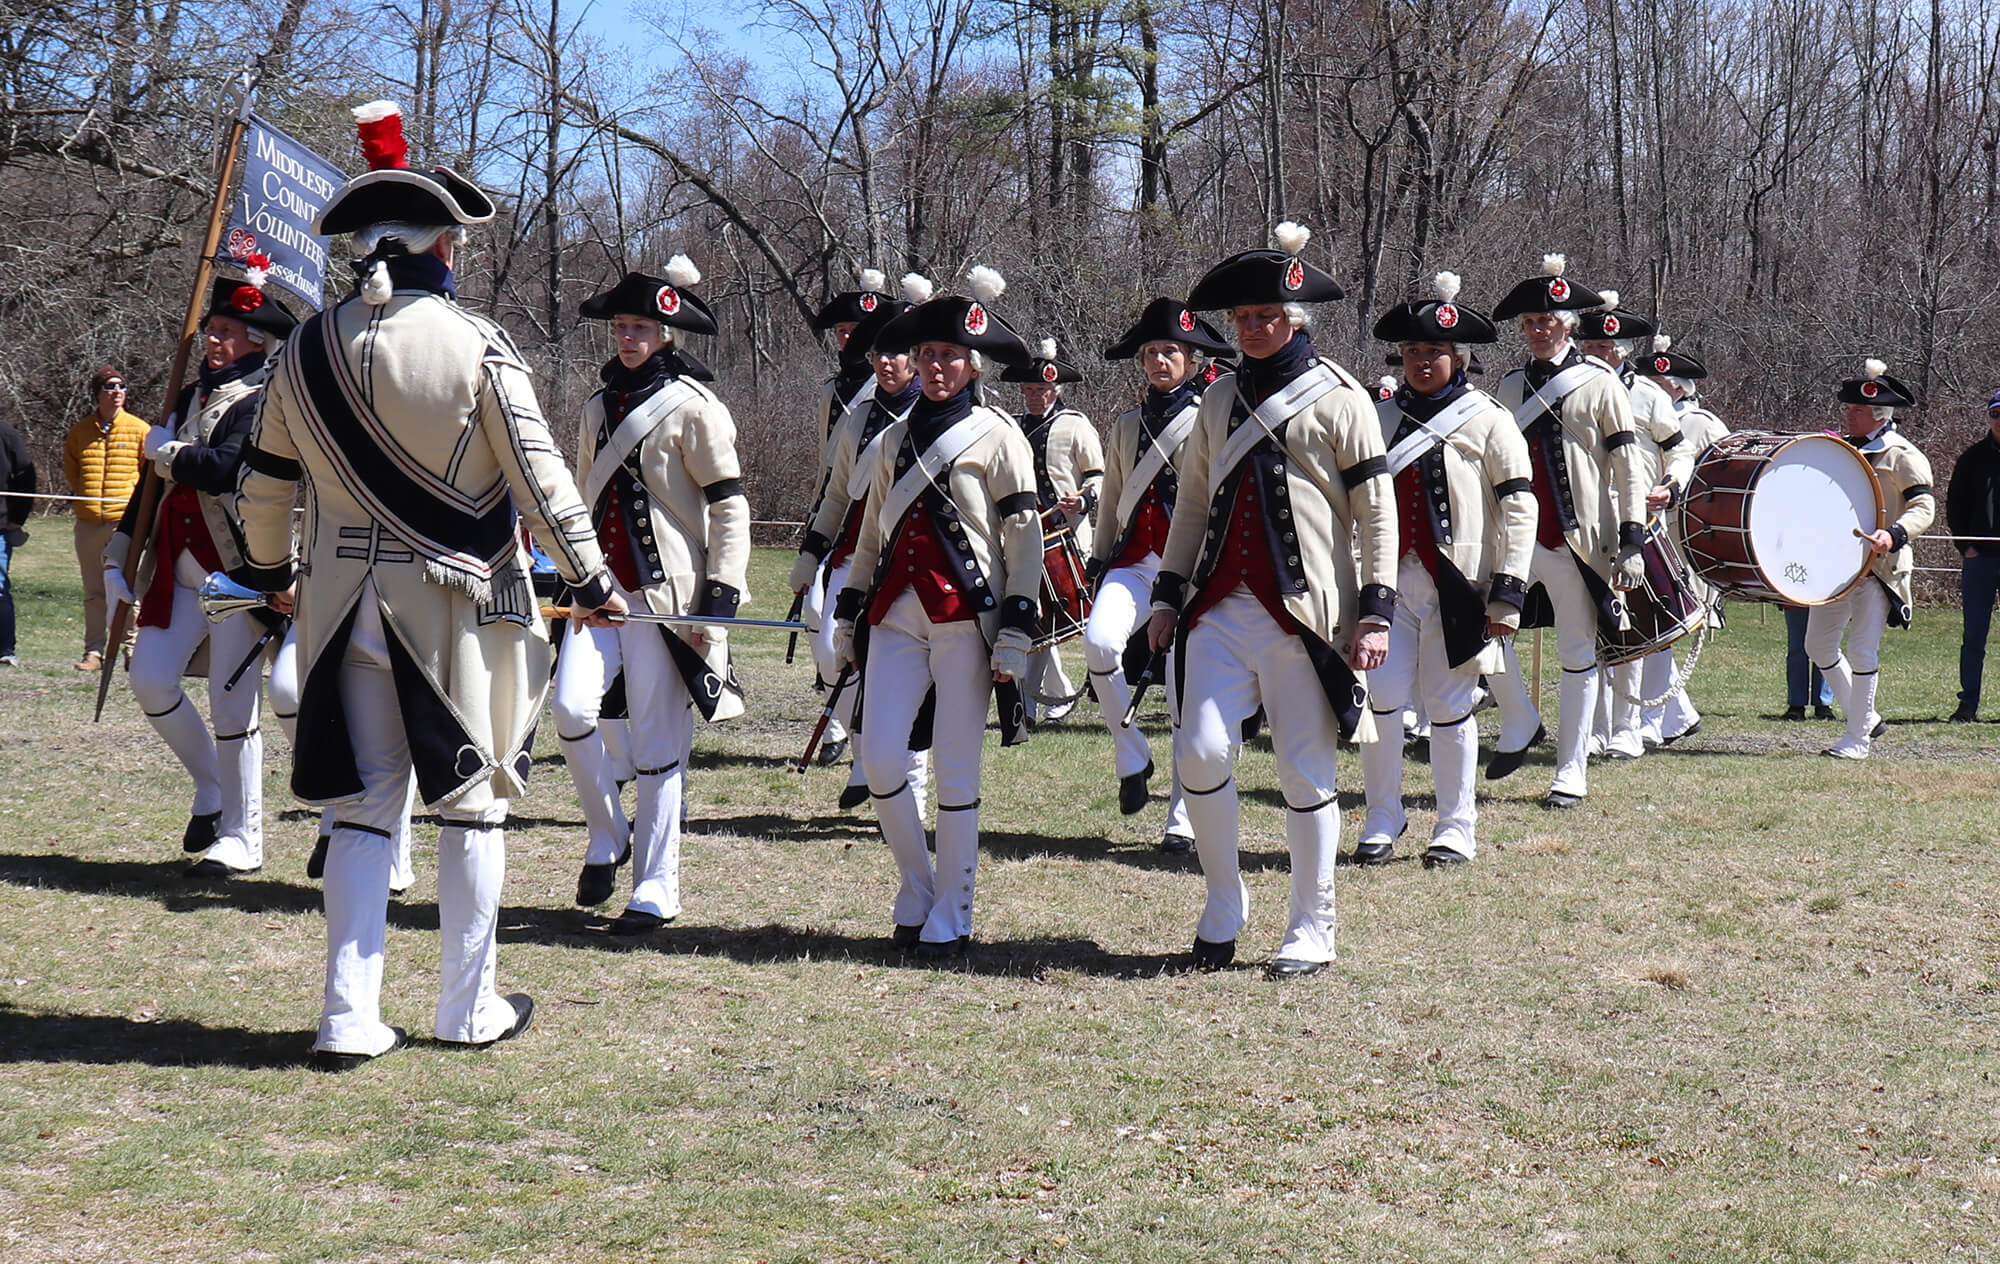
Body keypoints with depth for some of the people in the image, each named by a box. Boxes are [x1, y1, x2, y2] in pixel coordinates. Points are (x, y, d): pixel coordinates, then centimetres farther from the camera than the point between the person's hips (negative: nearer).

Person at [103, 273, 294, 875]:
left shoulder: (264, 402, -8)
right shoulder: (192, 396, 16)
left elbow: (228, 467, -25)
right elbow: (155, 482, 20)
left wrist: (165, 451, -9)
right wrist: (118, 555, 17)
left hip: (240, 571, -7)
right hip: (180, 572, 7)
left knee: (232, 705, -3)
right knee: (149, 679, 1)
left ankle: (242, 836, 7)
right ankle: (211, 788, 23)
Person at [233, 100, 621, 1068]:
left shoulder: (309, 350, 3)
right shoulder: (476, 347, -11)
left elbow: (264, 484, 12)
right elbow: (540, 478, -9)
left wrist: (269, 573, 29)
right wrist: (592, 583, 2)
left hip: (346, 600, 4)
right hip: (462, 604, -4)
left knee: (363, 803, 8)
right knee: (471, 803, 9)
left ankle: (350, 1019, 4)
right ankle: (468, 1007, 17)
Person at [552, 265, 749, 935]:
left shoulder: (692, 408, -5)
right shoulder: (599, 405, 15)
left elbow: (730, 506, -7)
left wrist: (721, 593, -14)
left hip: (665, 593, -6)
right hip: (601, 585, 6)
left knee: (658, 742, -2)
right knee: (571, 708, -12)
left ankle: (656, 891, 6)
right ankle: (608, 835, 12)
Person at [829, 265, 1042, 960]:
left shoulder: (998, 436, -1)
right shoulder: (897, 437, 16)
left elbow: (1026, 538, -4)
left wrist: (1014, 638, -11)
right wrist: (847, 622, 18)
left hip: (965, 618, -5)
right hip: (896, 615, 5)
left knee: (954, 771, -3)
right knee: (880, 758, -5)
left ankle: (950, 919, 9)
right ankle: (915, 895, 14)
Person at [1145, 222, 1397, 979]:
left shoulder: (1339, 398, 0)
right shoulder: (1220, 400, 14)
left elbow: (1376, 511, -2)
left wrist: (1375, 612, -8)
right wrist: (1167, 595, 14)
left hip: (1304, 613, -4)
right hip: (1220, 609, 4)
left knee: (1305, 772, 1)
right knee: (1200, 751, -8)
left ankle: (1311, 932, 12)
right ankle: (1224, 904, 12)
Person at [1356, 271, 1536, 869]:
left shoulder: (1488, 420, 0)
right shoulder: (1381, 416, 11)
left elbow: (1519, 509, -3)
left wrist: (1509, 593, -10)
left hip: (1456, 585, -3)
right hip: (1390, 580, 3)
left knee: (1449, 707, 3)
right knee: (1381, 695, -7)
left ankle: (1456, 829, 16)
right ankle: (1382, 819, 9)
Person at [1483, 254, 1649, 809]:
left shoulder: (1600, 383, -1)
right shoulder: (1511, 386, 12)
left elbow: (1629, 466, -3)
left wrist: (1632, 541, -10)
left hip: (1579, 539, -4)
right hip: (1518, 534, 4)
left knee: (1578, 654, 3)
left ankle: (1571, 772, 10)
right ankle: (1518, 724, 9)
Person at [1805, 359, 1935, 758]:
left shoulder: (1901, 455, -7)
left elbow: (1924, 507, -14)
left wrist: (1894, 535, -30)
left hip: (1879, 566, -8)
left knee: (1862, 650, -8)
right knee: (1819, 644, 8)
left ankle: (1858, 739, 1)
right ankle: (1864, 718, 23)